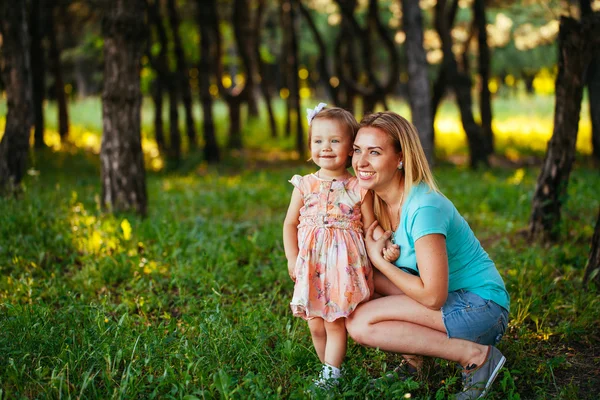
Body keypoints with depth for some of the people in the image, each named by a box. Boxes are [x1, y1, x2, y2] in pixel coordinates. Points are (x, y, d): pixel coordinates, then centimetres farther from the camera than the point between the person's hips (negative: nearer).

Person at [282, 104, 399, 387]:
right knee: (315, 326, 8)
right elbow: (290, 224, 8)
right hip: (311, 266, 3)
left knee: (335, 322, -2)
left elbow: (370, 226, 2)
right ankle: (329, 367, 24)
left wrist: (385, 246, -15)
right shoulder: (304, 186, 2)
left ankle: (331, 373, 8)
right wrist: (292, 259, 0)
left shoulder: (358, 189, -2)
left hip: (344, 266, -2)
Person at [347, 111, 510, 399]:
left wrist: (379, 259, -15)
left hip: (480, 308, -9)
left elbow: (433, 296, -26)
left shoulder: (424, 207, -24)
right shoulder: (379, 200, 1)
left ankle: (475, 355, -13)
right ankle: (416, 355, 6)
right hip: (449, 300, 9)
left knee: (360, 323, -20)